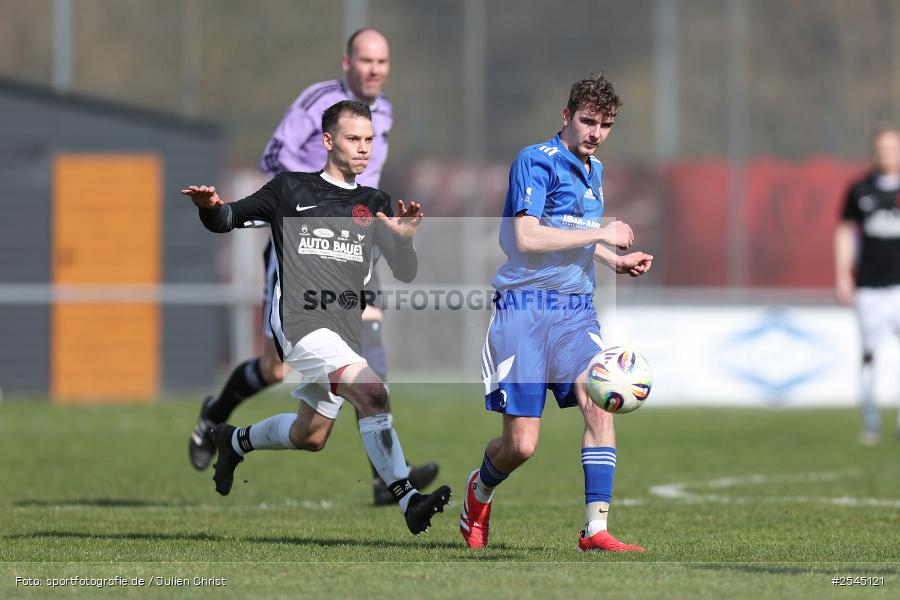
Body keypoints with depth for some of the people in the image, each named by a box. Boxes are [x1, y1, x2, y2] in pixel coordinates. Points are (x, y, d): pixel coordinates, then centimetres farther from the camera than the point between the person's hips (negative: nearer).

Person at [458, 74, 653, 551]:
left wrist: (616, 261, 17)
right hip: (525, 309, -6)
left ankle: (595, 529, -20)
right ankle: (480, 490, 28)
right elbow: (527, 237, -21)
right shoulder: (536, 161, -10)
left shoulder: (594, 171, 16)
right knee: (521, 444, -7)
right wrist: (601, 234, -14)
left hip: (575, 309, 6)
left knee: (599, 400, -20)